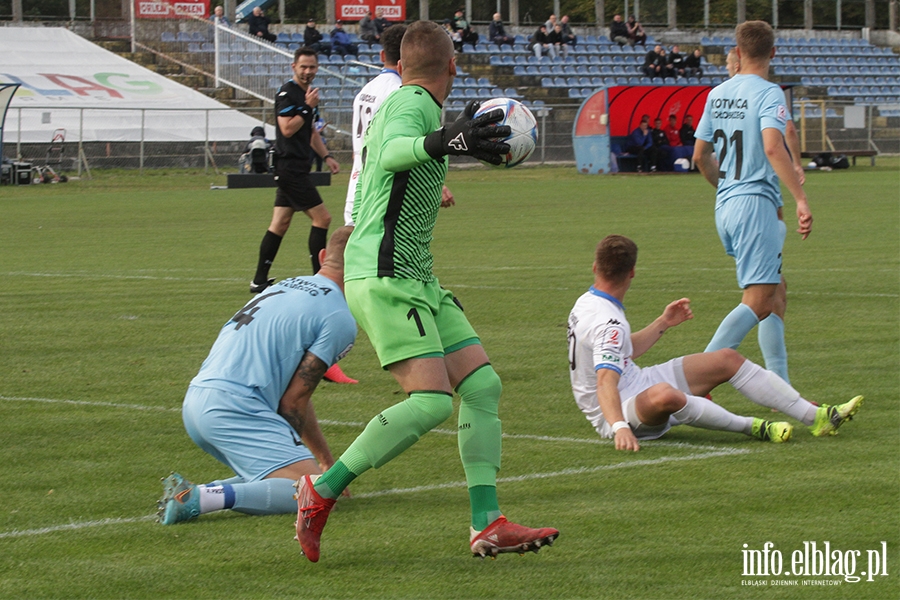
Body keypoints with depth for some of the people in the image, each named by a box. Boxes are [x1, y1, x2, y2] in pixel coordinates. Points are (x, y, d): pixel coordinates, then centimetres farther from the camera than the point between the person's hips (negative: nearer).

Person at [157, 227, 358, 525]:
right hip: (234, 407, -9)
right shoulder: (340, 319, -1)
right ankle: (201, 498, -26)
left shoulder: (284, 287, 26)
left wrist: (326, 461, 36)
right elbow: (293, 401, -3)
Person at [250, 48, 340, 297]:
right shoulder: (287, 93, -11)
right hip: (290, 167, -10)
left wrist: (326, 156, 20)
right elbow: (287, 129, -19)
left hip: (296, 168, 10)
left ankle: (259, 280, 11)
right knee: (322, 218, -10)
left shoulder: (309, 93, 18)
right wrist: (307, 107, -18)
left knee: (280, 224, 9)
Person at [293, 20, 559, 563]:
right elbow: (391, 151, -34)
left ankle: (488, 525, -3)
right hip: (385, 277, -10)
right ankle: (323, 491, -10)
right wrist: (442, 142, -53)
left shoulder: (402, 101, 19)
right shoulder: (414, 102, -11)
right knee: (431, 401, -20)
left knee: (483, 384, 0)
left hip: (417, 278, 10)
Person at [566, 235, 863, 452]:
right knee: (663, 395, -46)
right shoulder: (607, 322, -25)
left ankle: (815, 417, 3)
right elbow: (605, 383, -39)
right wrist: (620, 428, -53)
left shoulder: (586, 303, 8)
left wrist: (662, 323, 20)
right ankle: (750, 427, -33)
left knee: (727, 359, 7)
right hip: (618, 411, -11)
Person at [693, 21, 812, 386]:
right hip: (756, 205, -8)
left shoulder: (717, 94, 12)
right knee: (759, 302, -10)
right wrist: (801, 200, -28)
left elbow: (700, 156, 18)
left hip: (726, 206, 8)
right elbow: (772, 147, -25)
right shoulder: (768, 93, -10)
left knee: (776, 294, 16)